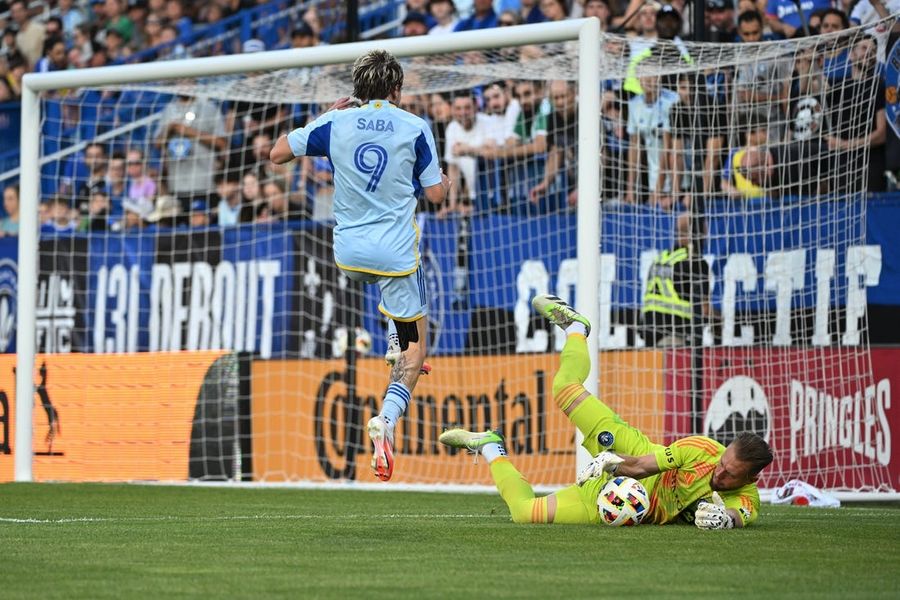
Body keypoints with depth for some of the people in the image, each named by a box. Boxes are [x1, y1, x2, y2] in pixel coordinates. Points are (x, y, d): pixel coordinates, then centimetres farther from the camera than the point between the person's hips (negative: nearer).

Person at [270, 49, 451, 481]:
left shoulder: (335, 122, -2)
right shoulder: (415, 128, -6)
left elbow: (277, 154, 7)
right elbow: (435, 194, -3)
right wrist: (447, 181, 20)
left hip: (348, 254, 3)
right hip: (397, 253, -3)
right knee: (415, 345, 4)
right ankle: (387, 417, -19)